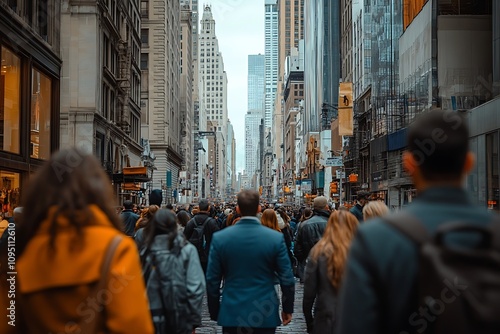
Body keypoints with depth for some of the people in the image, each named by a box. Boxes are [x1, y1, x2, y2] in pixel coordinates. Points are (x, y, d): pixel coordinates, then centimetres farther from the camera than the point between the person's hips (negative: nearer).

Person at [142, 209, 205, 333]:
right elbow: (195, 287, -13)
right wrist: (194, 318, -6)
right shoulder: (187, 250, -9)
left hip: (153, 317, 1)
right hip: (181, 318, -1)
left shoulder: (147, 252, -5)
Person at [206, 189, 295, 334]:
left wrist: (214, 312, 10)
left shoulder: (219, 238, -7)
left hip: (231, 313, 1)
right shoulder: (276, 238, -9)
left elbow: (212, 280, -2)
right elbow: (287, 279, -5)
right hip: (266, 315, 0)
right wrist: (288, 309, 9)